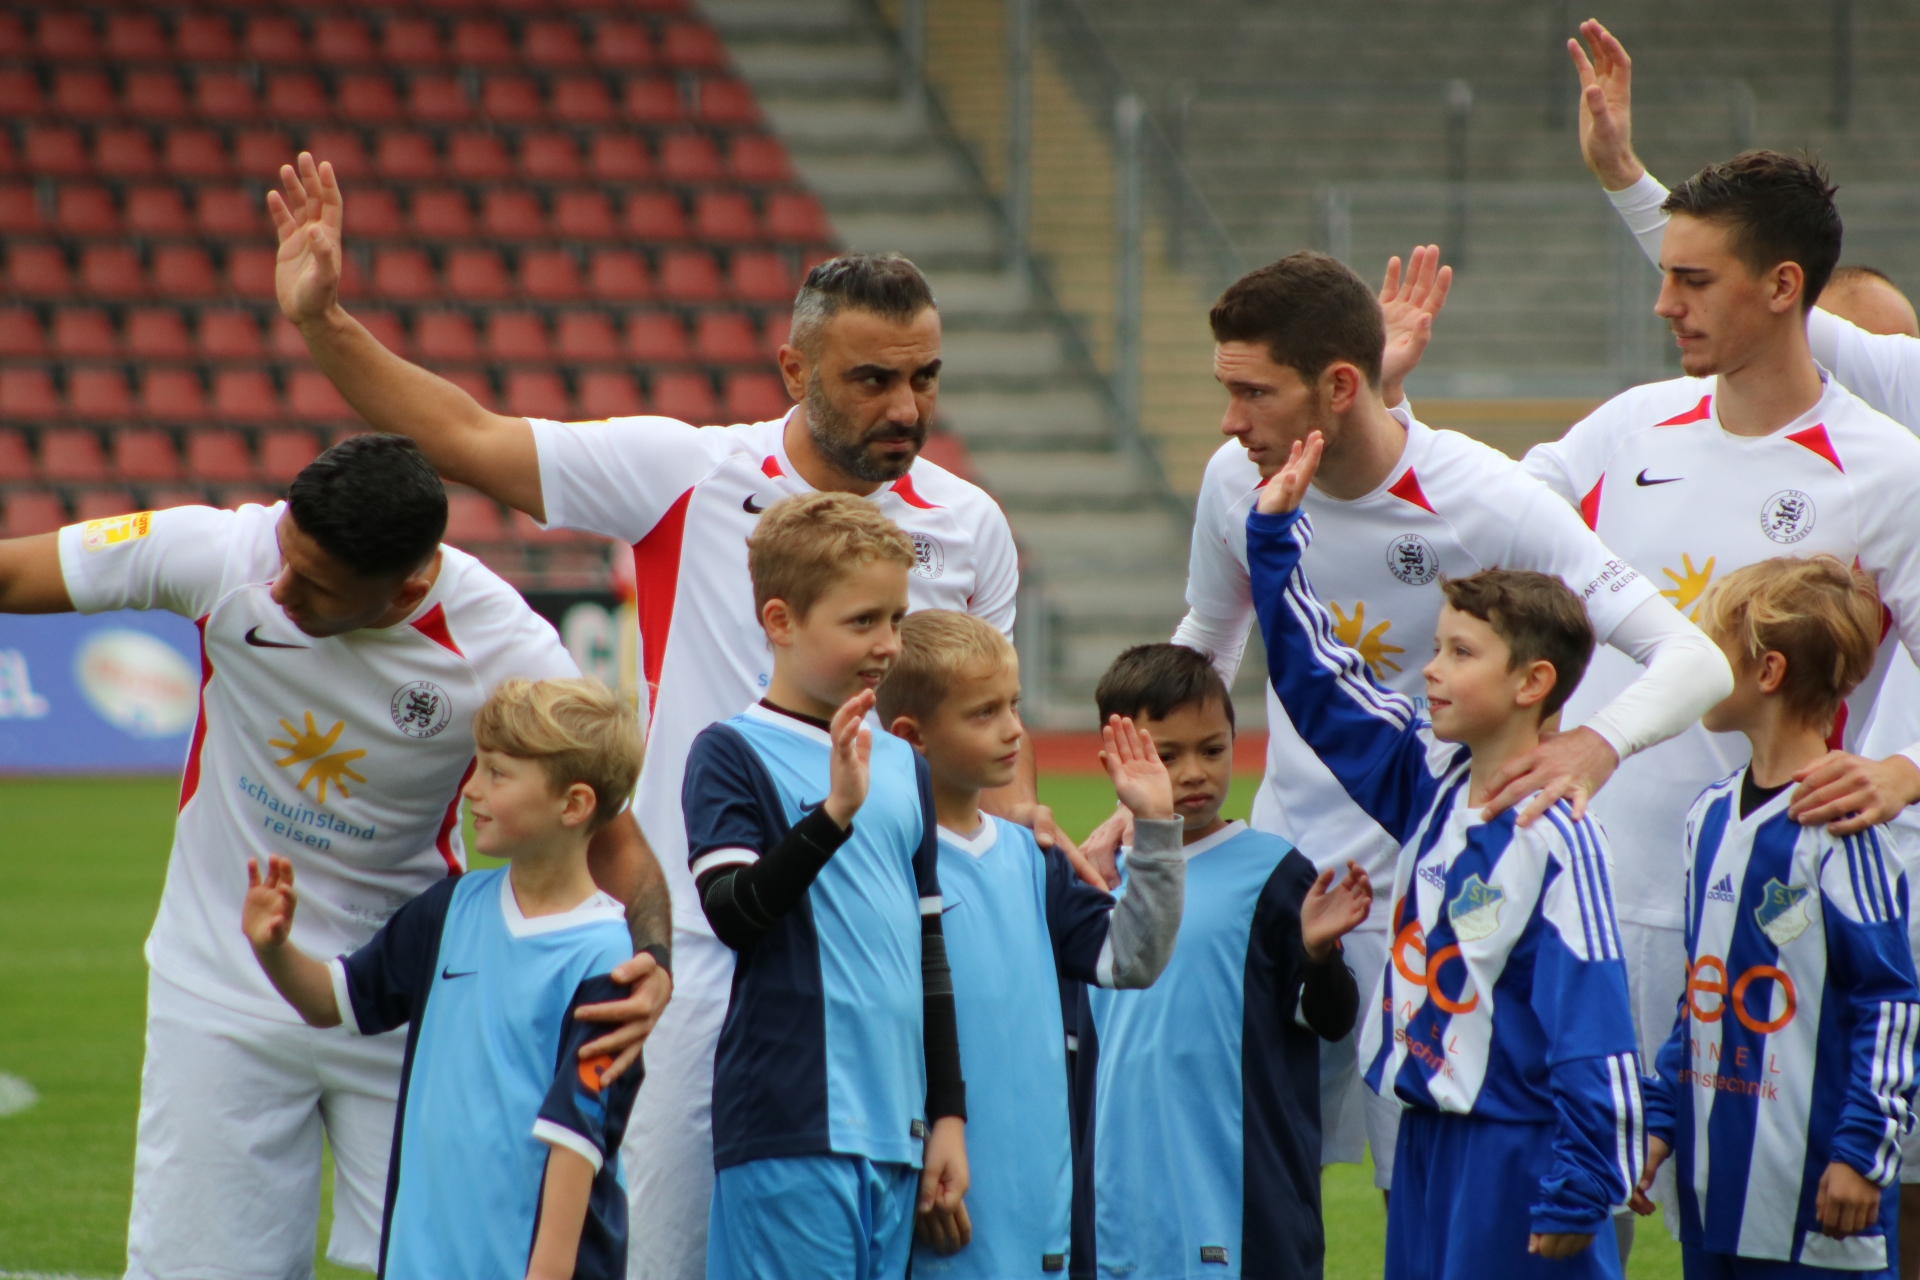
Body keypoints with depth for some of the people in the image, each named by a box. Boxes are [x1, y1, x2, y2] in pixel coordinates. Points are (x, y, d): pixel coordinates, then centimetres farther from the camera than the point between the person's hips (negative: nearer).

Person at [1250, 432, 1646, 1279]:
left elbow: (1593, 1029, -18)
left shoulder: (1556, 840, -16)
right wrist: (1274, 533, 12)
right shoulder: (1430, 782, 7)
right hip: (1426, 1141, 8)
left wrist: (1579, 1192, -19)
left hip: (1516, 1148, -8)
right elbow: (1315, 684, 16)